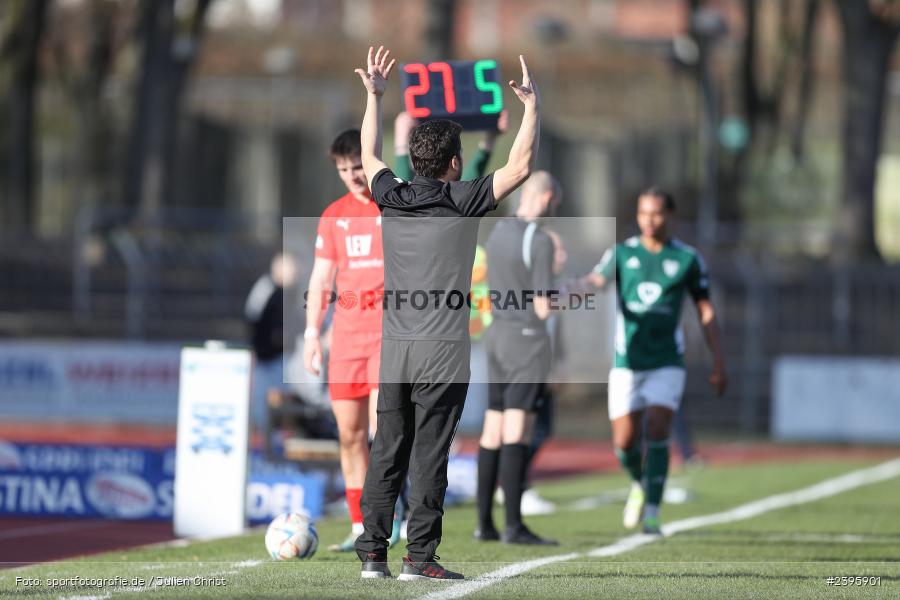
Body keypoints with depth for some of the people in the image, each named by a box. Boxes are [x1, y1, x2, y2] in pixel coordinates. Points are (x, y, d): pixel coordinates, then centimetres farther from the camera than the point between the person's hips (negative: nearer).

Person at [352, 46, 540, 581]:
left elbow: (371, 157, 28)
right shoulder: (462, 203, -6)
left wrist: (374, 97, 35)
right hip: (442, 354, -5)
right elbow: (520, 166, -3)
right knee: (429, 457, -4)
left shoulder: (392, 198, 7)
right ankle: (420, 557, -4)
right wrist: (533, 107, 7)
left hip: (393, 352, 5)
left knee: (386, 455, 6)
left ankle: (373, 553, 5)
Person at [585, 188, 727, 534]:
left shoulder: (688, 259, 3)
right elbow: (596, 282, -13)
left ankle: (652, 515, -12)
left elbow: (705, 311, 9)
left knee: (657, 431, -17)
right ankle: (640, 485, 32)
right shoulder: (621, 254, 3)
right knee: (624, 442, -1)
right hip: (627, 361, 1)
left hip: (667, 362, -1)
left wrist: (718, 362, 4)